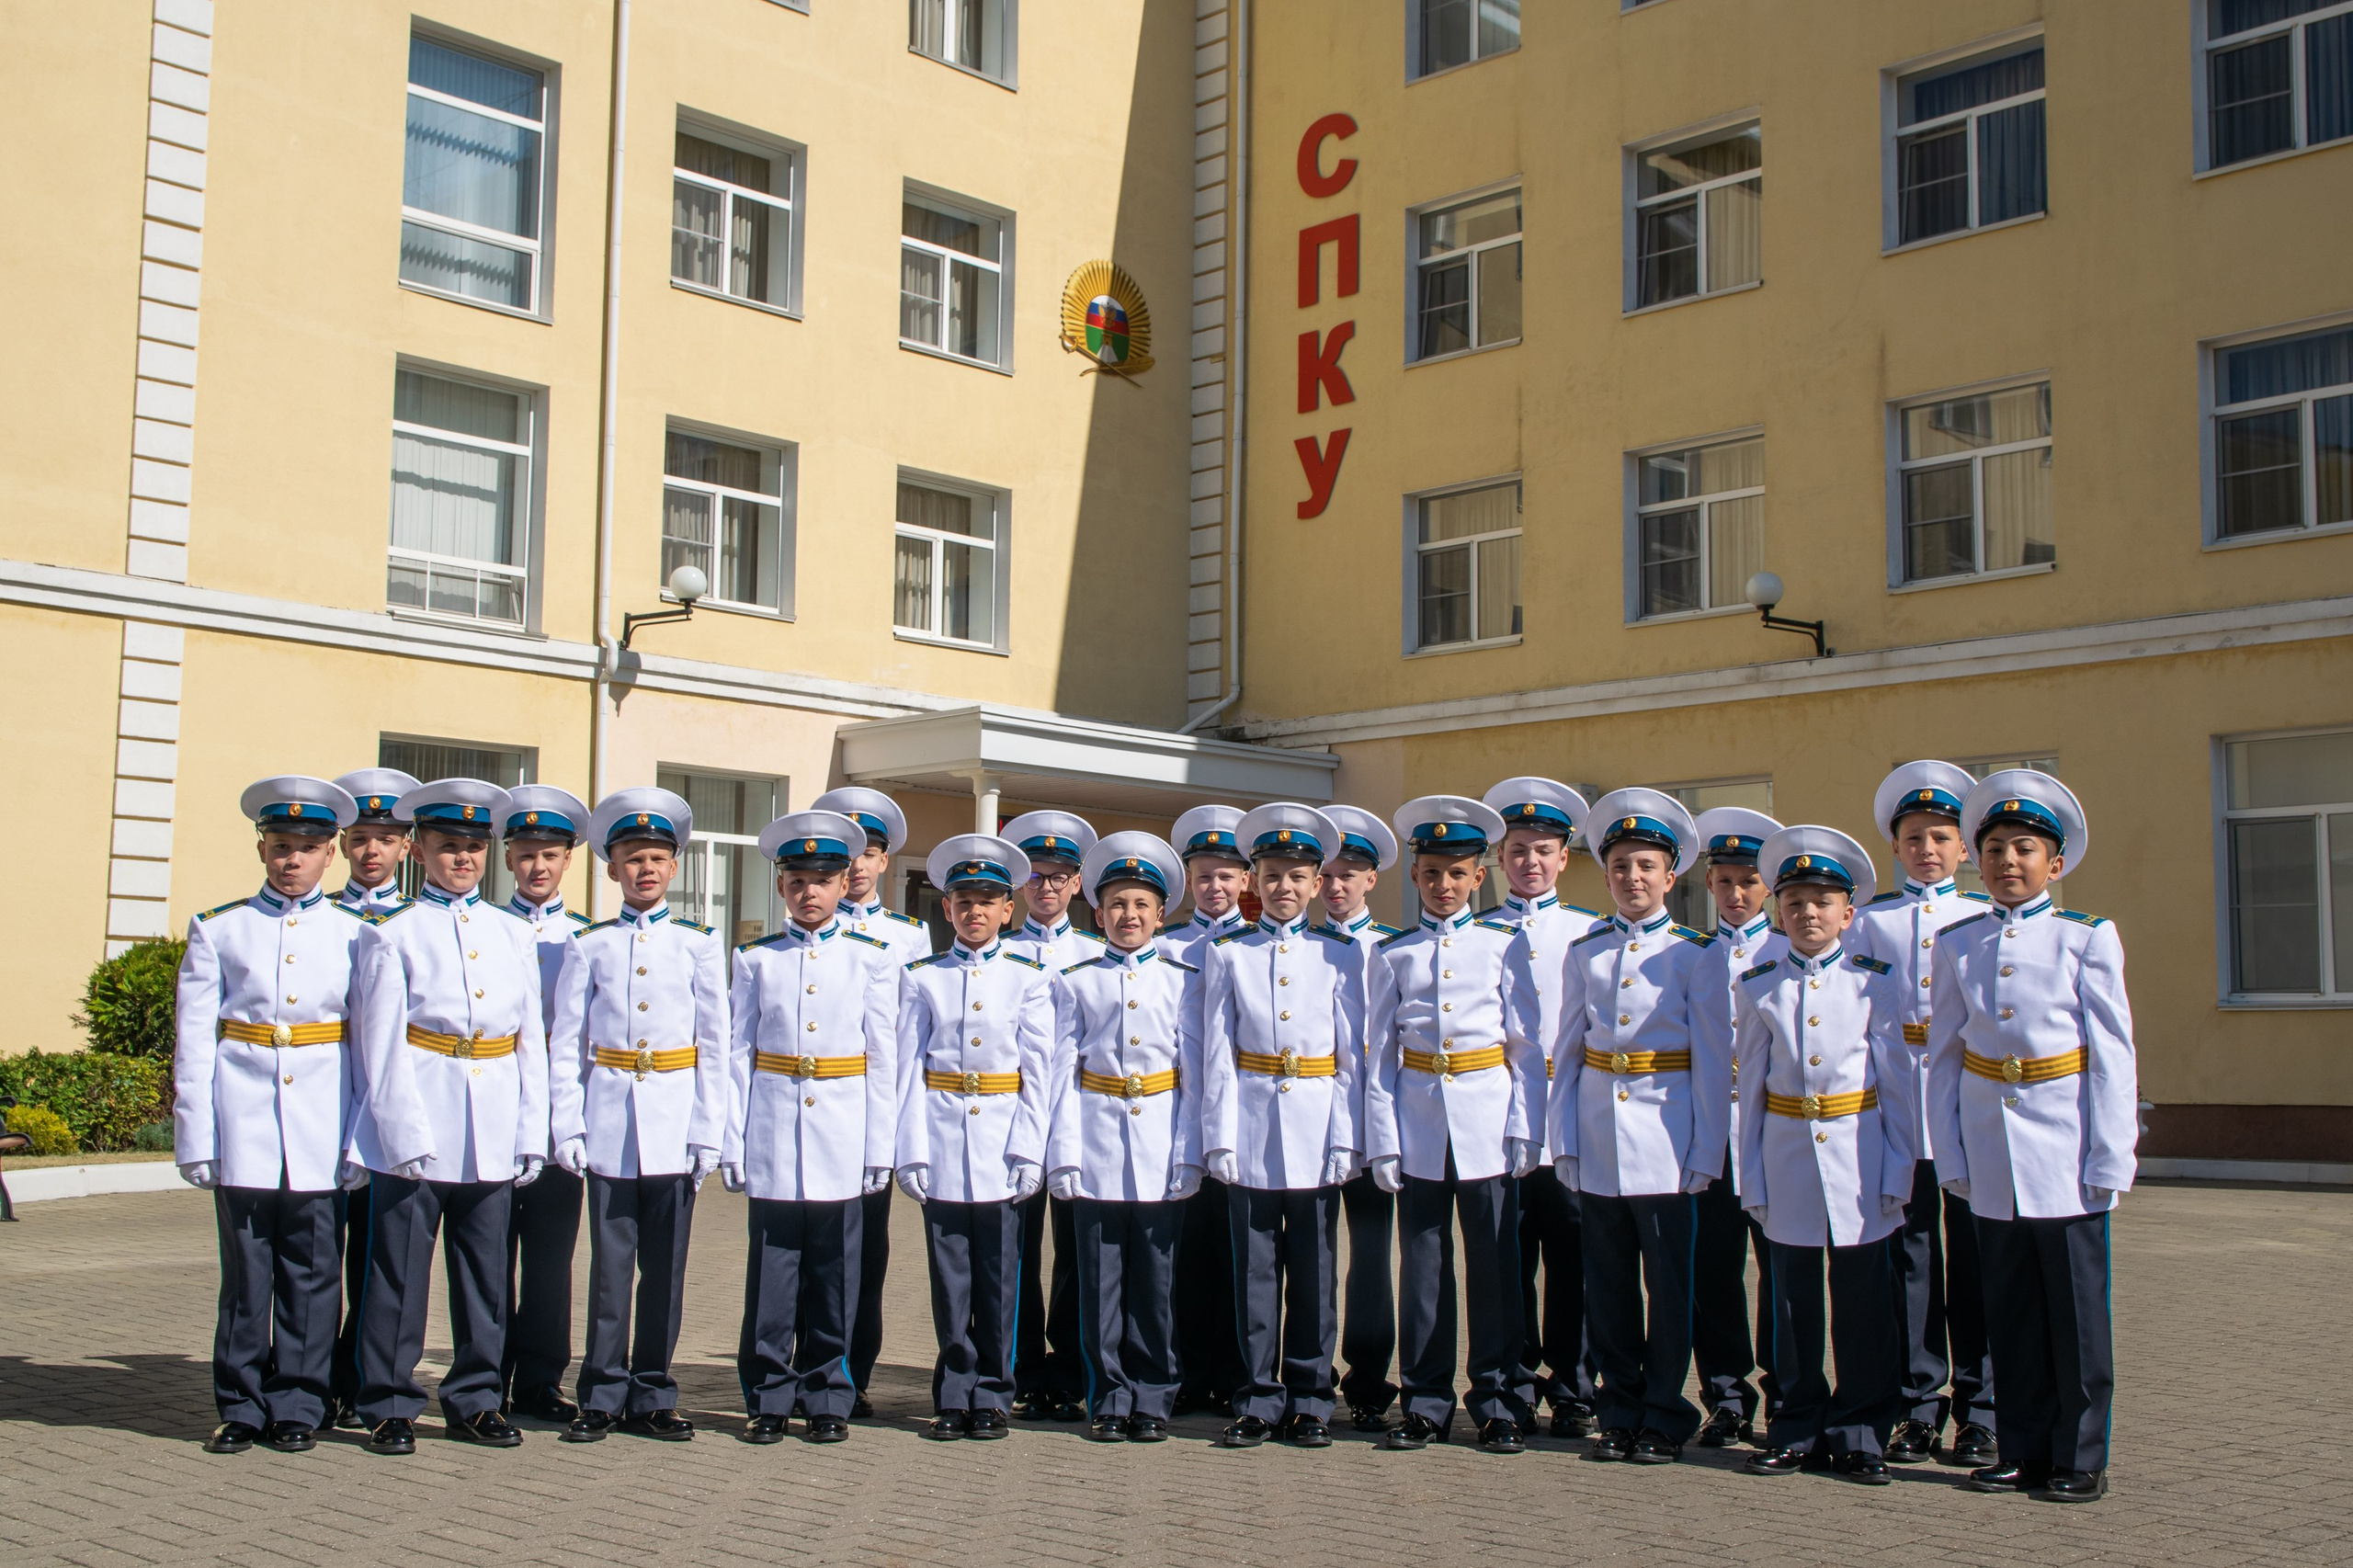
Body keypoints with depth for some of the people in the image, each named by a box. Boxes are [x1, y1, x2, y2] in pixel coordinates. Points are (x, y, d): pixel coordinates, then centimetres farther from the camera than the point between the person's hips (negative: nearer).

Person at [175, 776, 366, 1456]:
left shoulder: (354, 933, 8)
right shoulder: (218, 929, 8)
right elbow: (193, 1041, 5)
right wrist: (195, 1136, -1)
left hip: (322, 1135, 0)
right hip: (244, 1132, 0)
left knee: (311, 1273, 3)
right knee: (246, 1271, 3)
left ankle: (298, 1407, 14)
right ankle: (241, 1406, 15)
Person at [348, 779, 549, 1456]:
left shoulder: (514, 936, 13)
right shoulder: (392, 934, 2)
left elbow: (532, 1041, 12)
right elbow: (382, 1044, -3)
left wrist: (532, 1135, 6)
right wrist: (404, 1136, -11)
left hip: (493, 1136, 4)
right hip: (415, 1133, -3)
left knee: (486, 1272, 8)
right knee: (400, 1272, 1)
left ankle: (474, 1399, 19)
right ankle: (390, 1405, 12)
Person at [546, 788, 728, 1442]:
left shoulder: (698, 944, 6)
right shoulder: (590, 945, 7)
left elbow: (714, 1044, 4)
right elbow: (565, 1044, 5)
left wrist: (708, 1133, -2)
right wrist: (566, 1128, -3)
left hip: (674, 1127, 0)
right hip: (609, 1124, 0)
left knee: (665, 1267, 4)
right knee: (610, 1264, 2)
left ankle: (652, 1398, 15)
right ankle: (603, 1398, 12)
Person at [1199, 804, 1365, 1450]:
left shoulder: (1340, 954, 6)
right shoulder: (1227, 954, 6)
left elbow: (1351, 1054, 4)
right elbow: (1216, 1054, 3)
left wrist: (1346, 1137, -4)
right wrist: (1219, 1137, -4)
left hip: (1317, 1126, 0)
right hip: (1250, 1125, 0)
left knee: (1314, 1270, 4)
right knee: (1255, 1268, 3)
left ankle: (1309, 1401, 13)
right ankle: (1258, 1400, 11)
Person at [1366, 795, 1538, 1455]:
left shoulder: (1503, 945, 5)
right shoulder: (1393, 955, 7)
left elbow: (1526, 1047, 5)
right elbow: (1380, 1053, 6)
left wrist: (1524, 1129, -3)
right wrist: (1382, 1140, -1)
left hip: (1486, 1118, -1)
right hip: (1417, 1121, 1)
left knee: (1493, 1263, 2)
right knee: (1422, 1263, 5)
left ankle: (1498, 1403, 12)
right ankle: (1425, 1401, 15)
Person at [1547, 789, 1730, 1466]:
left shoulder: (1694, 953, -1)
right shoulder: (1585, 952, 8)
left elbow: (1713, 1062, -2)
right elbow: (1567, 1051, 10)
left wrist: (1706, 1153, -6)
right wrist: (1563, 1139, 3)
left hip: (1664, 1140, -3)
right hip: (1597, 1142, 3)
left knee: (1669, 1284, 3)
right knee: (1608, 1285, 9)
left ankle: (1665, 1418, 15)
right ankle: (1621, 1414, 21)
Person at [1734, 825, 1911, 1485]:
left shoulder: (1874, 982, 1)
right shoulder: (1758, 986, 4)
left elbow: (1896, 1083, 2)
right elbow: (1751, 1085, 6)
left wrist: (1897, 1172, -3)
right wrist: (1752, 1177, 3)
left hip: (1858, 1154, -1)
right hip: (1787, 1152, 1)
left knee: (1863, 1301, 2)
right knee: (1794, 1301, 8)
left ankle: (1859, 1435, 13)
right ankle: (1798, 1431, 19)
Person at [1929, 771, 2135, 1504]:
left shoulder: (2087, 938, -1)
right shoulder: (1957, 945, 6)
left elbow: (2112, 1054, -2)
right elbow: (1942, 1056, 9)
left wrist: (2110, 1158, -7)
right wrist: (1950, 1155, 3)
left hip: (2063, 1147, -3)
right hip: (1991, 1158, 3)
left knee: (2077, 1307, 3)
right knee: (2010, 1309, 10)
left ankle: (2080, 1457, 13)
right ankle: (2022, 1449, 20)